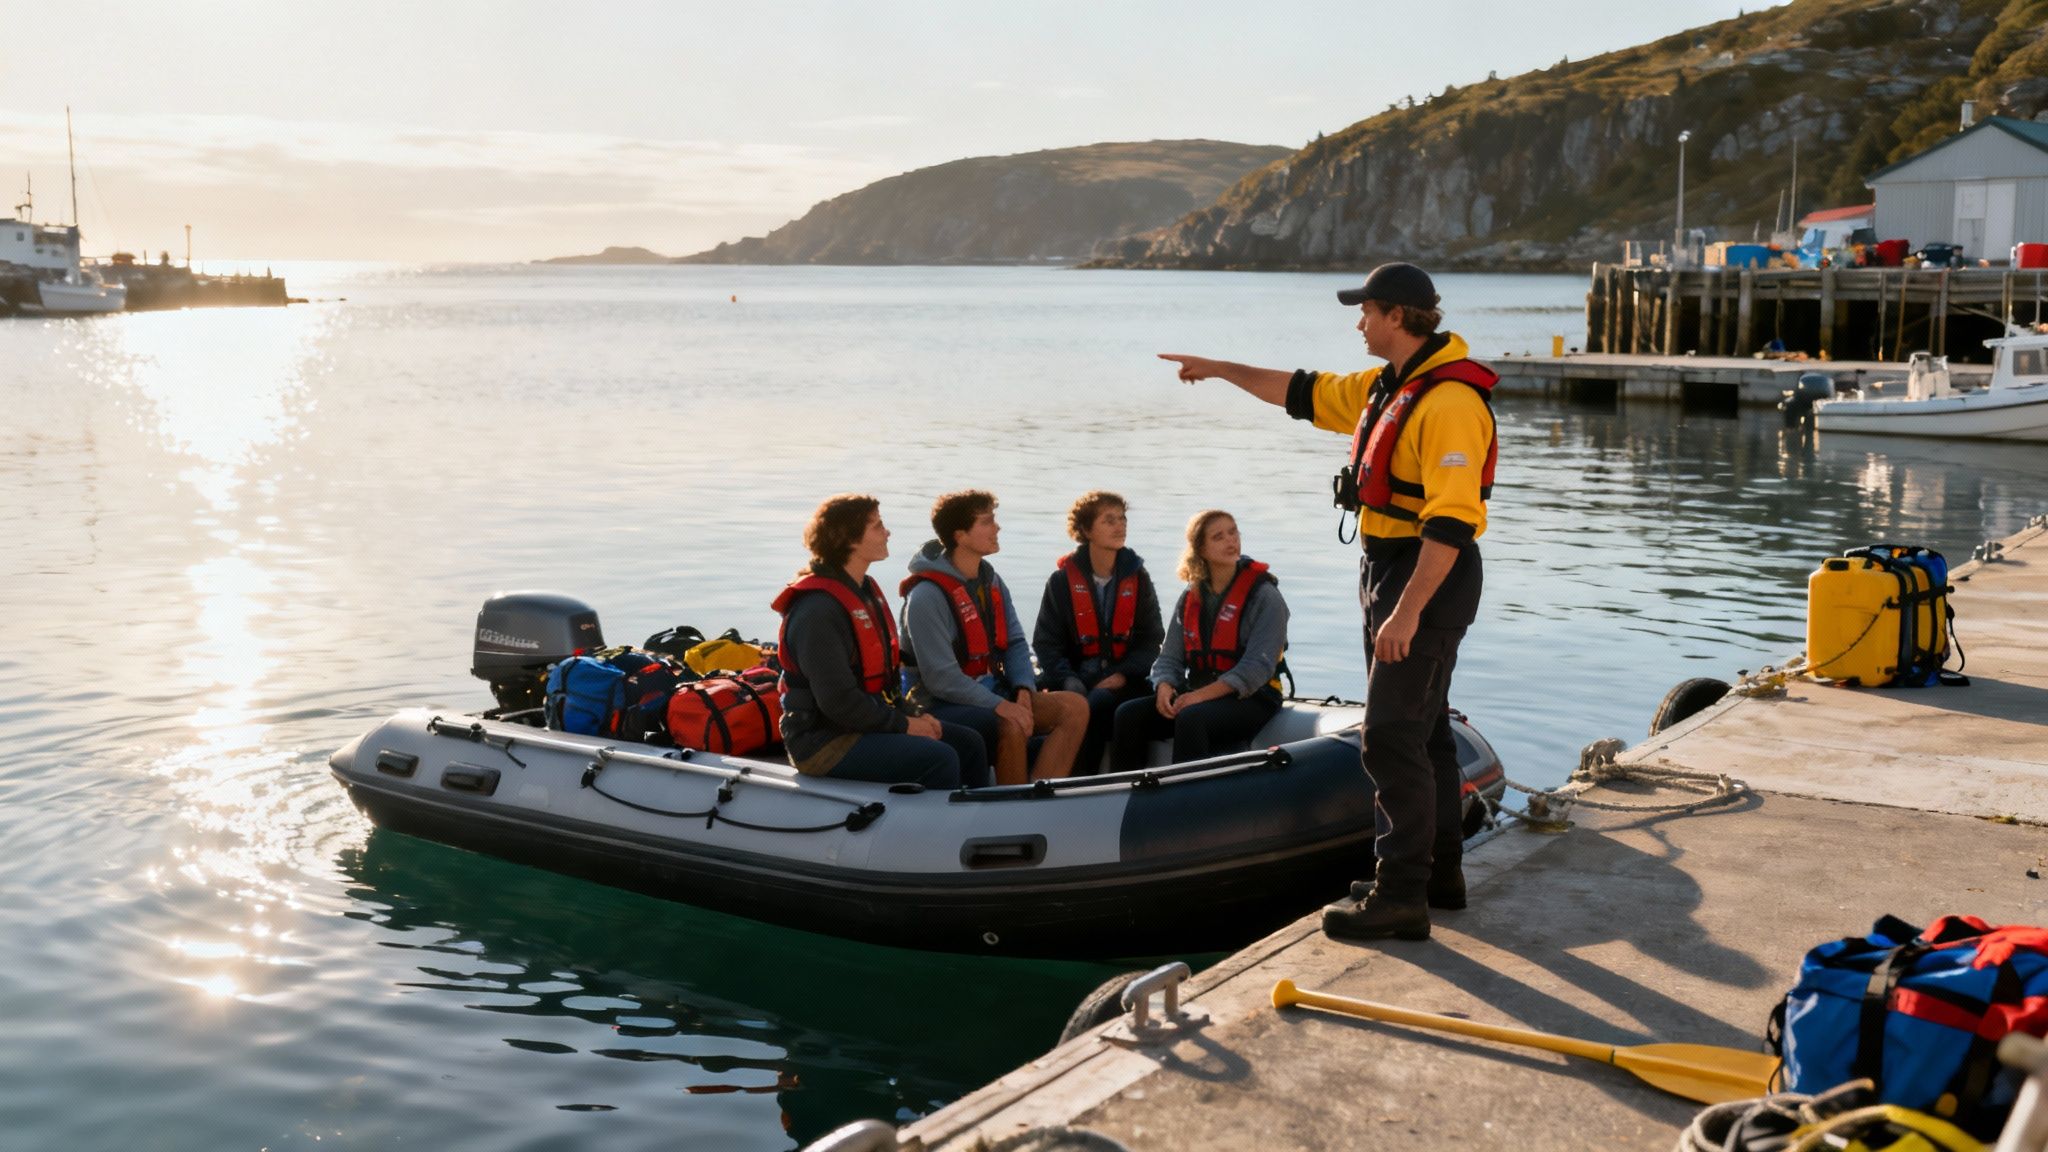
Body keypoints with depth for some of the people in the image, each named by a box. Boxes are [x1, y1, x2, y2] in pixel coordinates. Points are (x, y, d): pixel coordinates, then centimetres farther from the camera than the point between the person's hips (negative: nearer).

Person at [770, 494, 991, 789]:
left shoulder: (866, 590, 13)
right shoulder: (818, 609, -20)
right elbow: (838, 700, -24)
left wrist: (910, 714, 5)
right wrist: (903, 725, -16)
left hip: (870, 722, 10)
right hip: (824, 742, -10)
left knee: (968, 743, 5)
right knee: (939, 759, -24)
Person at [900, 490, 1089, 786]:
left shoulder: (992, 582, 10)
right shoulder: (927, 595, -16)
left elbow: (1015, 643, 11)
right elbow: (940, 678, -21)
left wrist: (1023, 689, -9)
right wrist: (999, 705, -26)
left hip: (993, 691, 8)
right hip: (944, 704, -8)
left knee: (1075, 707, -11)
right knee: (1012, 727, -36)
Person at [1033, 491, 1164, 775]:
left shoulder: (1137, 578, 10)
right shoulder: (1063, 579, 6)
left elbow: (1151, 638, 8)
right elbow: (1045, 641, 4)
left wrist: (1124, 675, -10)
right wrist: (1068, 680, -14)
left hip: (1122, 680, 0)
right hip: (1075, 675, 0)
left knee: (1098, 703, -33)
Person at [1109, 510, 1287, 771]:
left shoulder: (1264, 595, -5)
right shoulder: (1190, 599, 12)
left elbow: (1258, 666, -15)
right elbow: (1169, 658, 10)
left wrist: (1202, 695, -23)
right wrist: (1164, 687, -14)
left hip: (1251, 699, -6)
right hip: (1196, 693, 6)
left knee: (1190, 718, -35)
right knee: (1128, 715, -15)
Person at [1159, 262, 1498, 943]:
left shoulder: (1450, 401, -21)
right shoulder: (1387, 386, 10)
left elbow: (1451, 521, -26)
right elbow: (1306, 393, 25)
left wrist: (1408, 610, -28)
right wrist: (1220, 369, 30)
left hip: (1428, 579, -10)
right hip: (1390, 570, 10)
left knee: (1393, 739, -10)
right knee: (1420, 729, 16)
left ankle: (1401, 898, -4)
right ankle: (1439, 872, 27)